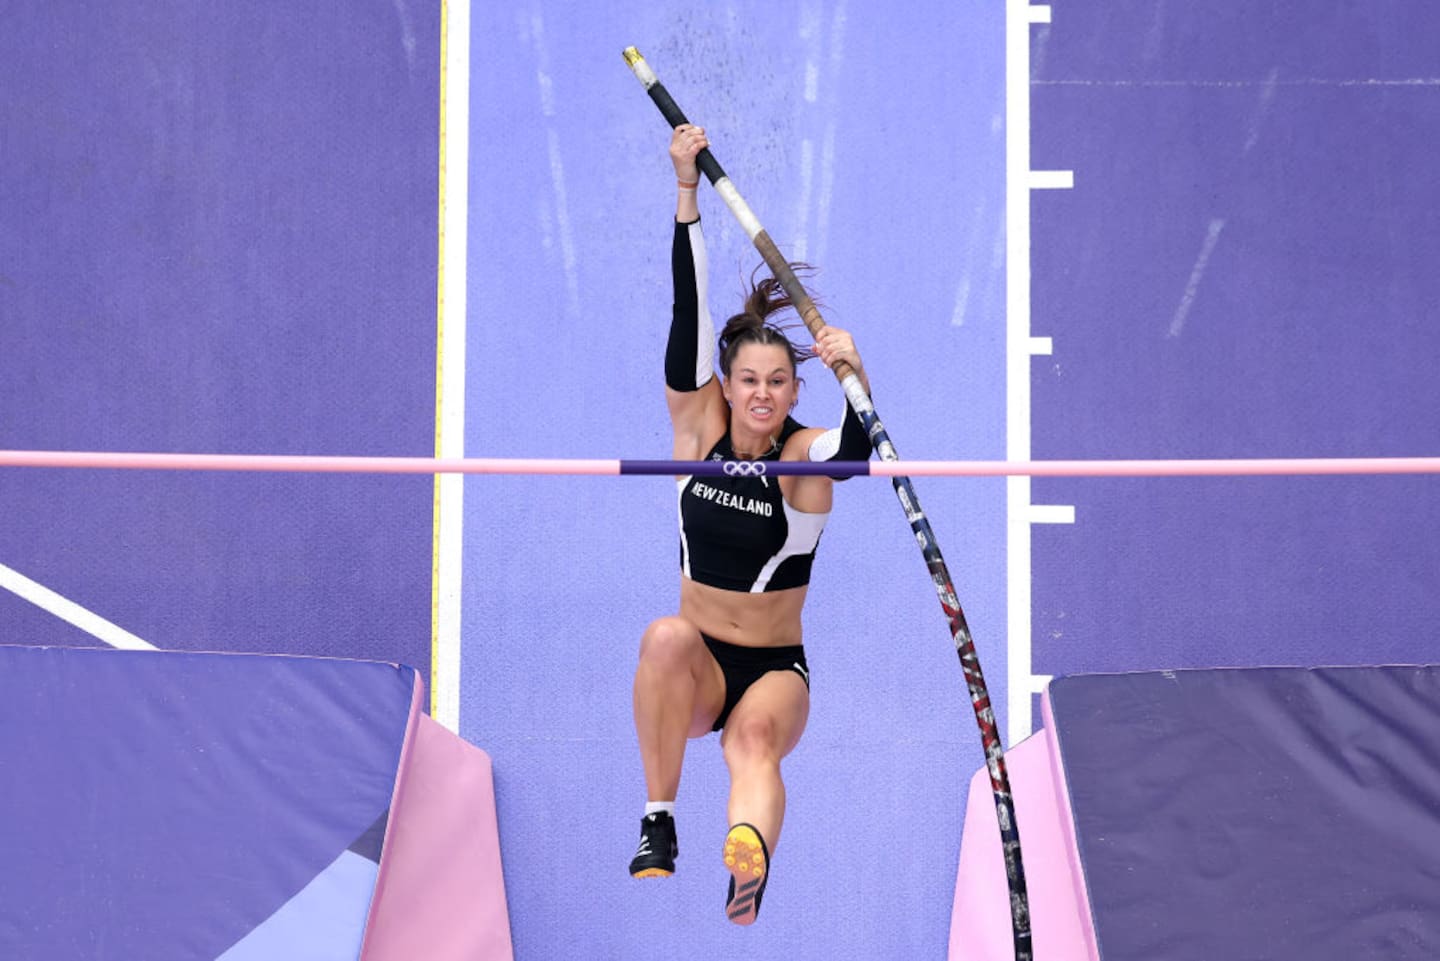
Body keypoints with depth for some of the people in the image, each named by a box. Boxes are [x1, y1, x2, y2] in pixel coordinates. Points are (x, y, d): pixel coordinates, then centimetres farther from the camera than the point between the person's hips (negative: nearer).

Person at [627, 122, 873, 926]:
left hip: (776, 668, -2)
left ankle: (748, 869, -64)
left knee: (754, 736, -33)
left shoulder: (806, 455, -8)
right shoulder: (700, 425, -1)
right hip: (695, 664, 2)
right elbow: (690, 313, -11)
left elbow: (859, 448, -31)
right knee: (666, 636, -32)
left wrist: (856, 376, -50)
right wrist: (687, 190, -21)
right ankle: (658, 827, -30)